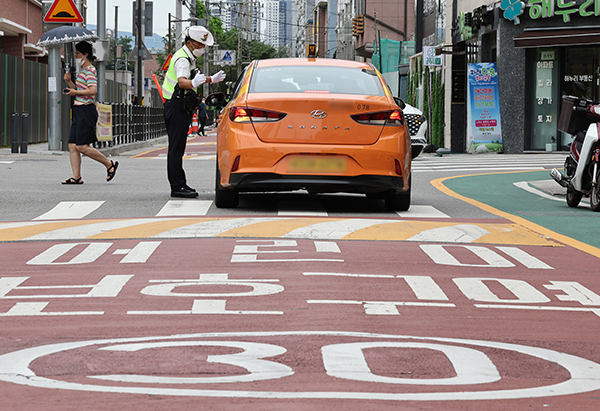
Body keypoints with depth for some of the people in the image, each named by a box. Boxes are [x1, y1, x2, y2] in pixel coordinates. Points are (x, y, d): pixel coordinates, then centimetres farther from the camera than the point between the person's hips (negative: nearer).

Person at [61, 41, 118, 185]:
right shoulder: (82, 70, 19)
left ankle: (110, 164, 1)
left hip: (86, 110, -10)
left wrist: (75, 92, -14)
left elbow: (93, 90, -23)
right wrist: (69, 82, 12)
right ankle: (76, 177, 3)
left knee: (82, 147, -11)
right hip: (79, 110, 10)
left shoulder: (90, 70, -11)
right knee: (72, 146, 3)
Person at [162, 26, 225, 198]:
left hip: (182, 108, 11)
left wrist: (211, 79, 35)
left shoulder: (188, 57, 15)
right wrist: (193, 83, -59)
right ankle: (178, 187, -12)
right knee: (176, 147, -10)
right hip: (176, 107, -11)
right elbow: (182, 81, -39)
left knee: (178, 147, 14)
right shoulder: (182, 60, -19)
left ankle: (179, 184, 20)